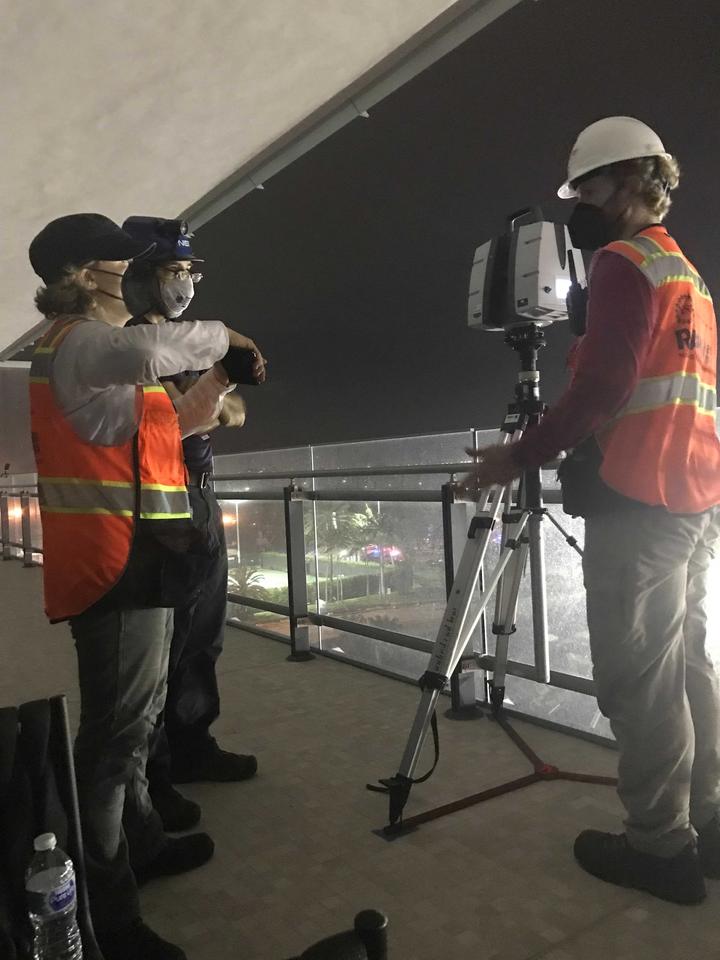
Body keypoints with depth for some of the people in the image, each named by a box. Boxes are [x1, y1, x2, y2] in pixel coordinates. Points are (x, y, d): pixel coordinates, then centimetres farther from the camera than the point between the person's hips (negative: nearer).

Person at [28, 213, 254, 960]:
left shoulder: (87, 347, 21)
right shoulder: (78, 341, -11)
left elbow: (151, 427, 21)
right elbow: (146, 352, -36)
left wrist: (216, 379, 11)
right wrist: (219, 335, -17)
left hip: (130, 559, 11)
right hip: (115, 564, -11)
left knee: (131, 719, 20)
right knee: (116, 730, -5)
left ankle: (142, 844, 37)